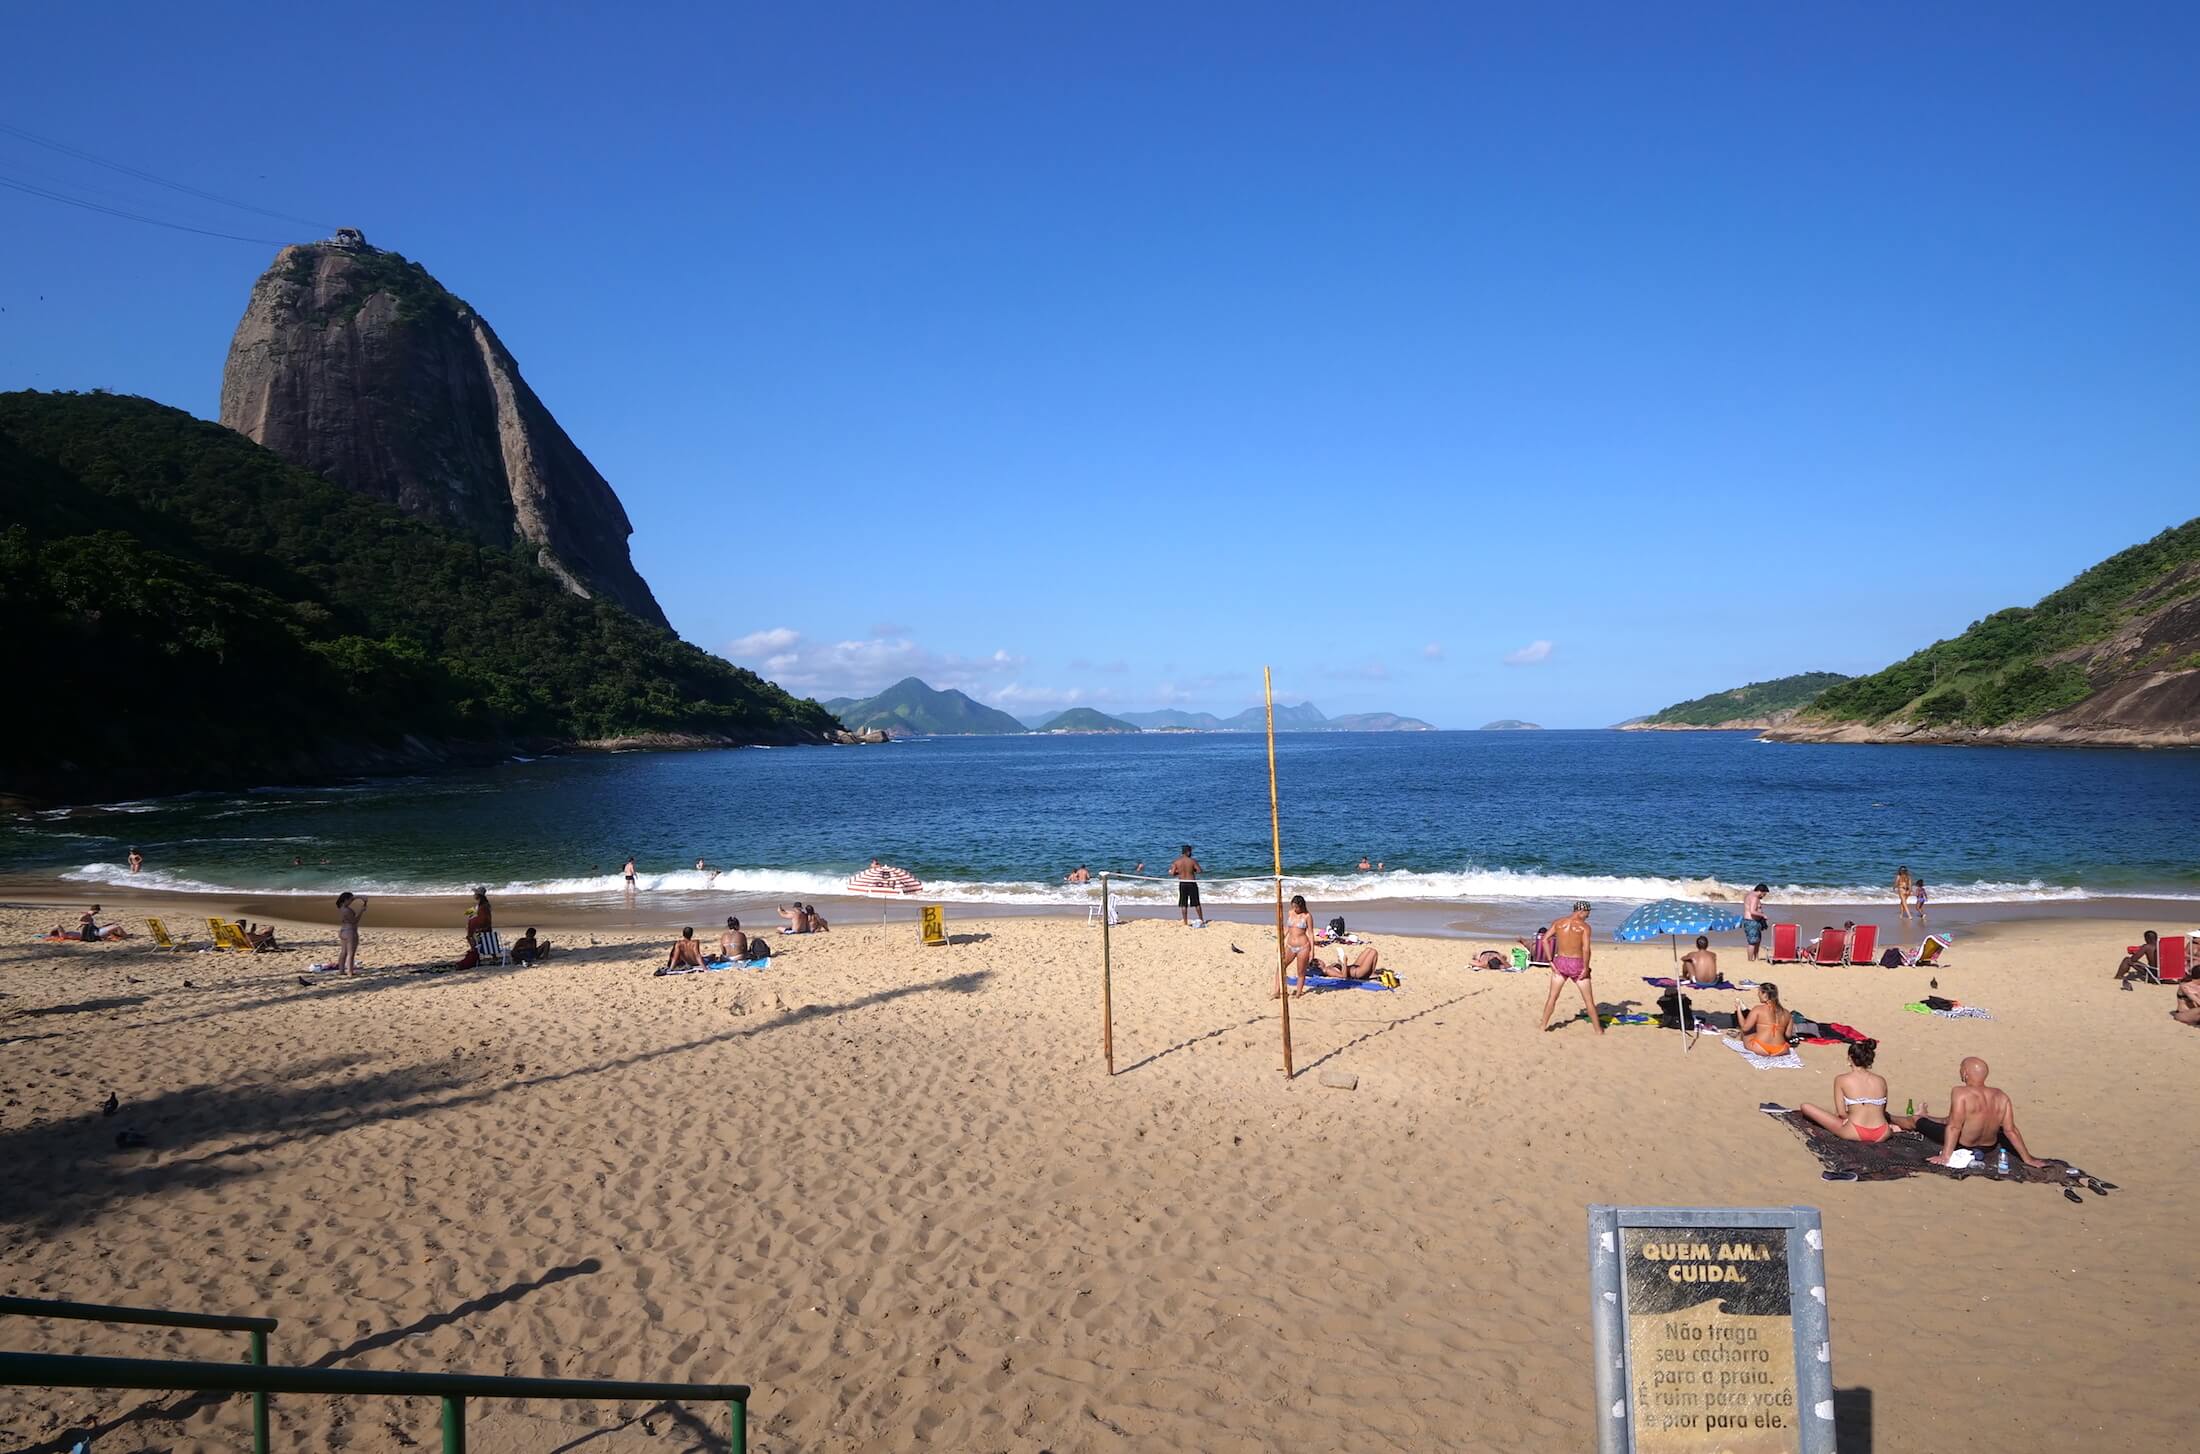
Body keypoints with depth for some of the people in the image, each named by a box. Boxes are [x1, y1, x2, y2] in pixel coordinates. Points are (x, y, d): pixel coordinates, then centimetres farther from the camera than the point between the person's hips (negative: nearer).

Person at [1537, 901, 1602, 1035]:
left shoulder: (1558, 923, 2)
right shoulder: (1584, 926, -10)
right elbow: (1586, 948, -20)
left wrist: (1550, 961, -2)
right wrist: (1586, 968, -11)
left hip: (1560, 962, 3)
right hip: (1577, 964, -3)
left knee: (1552, 996, 15)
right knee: (1589, 1000, 9)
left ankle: (1543, 1024, 19)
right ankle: (1598, 1030, 15)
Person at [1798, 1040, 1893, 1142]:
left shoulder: (1841, 1079, -1)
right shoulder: (1881, 1080, 8)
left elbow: (1841, 1113, -4)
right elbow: (1882, 1110, 13)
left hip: (1855, 1133, -6)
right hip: (1881, 1135, 6)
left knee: (1805, 1107, 2)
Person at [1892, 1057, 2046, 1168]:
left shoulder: (1961, 1093, -26)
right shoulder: (2001, 1096, -11)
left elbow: (1954, 1126, -28)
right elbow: (2010, 1130, -9)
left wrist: (1945, 1156, -25)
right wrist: (2027, 1158, 0)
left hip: (1962, 1146, -5)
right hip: (1989, 1147, 5)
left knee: (1917, 1120, 17)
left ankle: (1888, 1118, 45)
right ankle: (1926, 1116, 61)